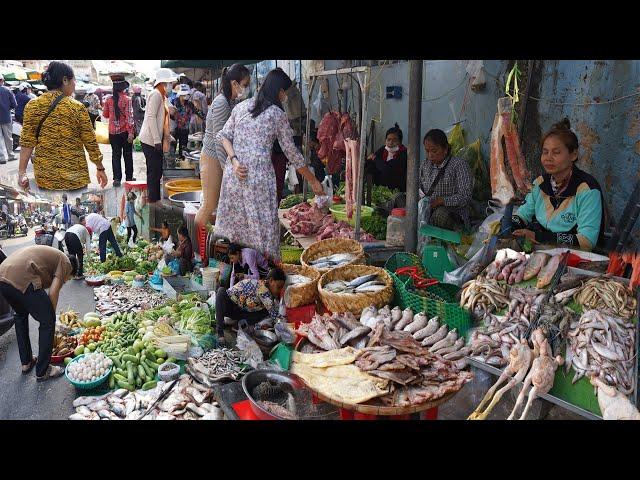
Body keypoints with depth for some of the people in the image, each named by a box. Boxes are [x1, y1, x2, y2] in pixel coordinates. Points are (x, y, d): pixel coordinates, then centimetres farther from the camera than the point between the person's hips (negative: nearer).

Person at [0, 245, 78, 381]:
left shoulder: (51, 255, 35)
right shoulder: (65, 262, 12)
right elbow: (53, 293, -1)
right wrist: (51, 315, 14)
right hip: (22, 279, -9)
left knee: (20, 315, 32)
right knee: (47, 321, 6)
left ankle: (26, 362, 40)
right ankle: (42, 371, 14)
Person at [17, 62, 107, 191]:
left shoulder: (32, 106, 1)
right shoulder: (77, 108, -7)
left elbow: (27, 143, -2)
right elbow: (90, 142, -3)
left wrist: (22, 172, 2)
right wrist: (100, 168, 8)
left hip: (45, 177, 3)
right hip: (74, 178, -3)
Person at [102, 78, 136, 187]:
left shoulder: (109, 100, 0)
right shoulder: (127, 99, -11)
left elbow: (105, 114, 10)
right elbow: (129, 116, -14)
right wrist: (131, 132, -14)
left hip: (113, 132, 3)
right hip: (125, 131, -3)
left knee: (115, 155, 7)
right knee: (128, 155, 10)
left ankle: (117, 179, 2)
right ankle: (129, 177, 17)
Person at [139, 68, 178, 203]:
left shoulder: (162, 96, 17)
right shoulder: (156, 94, -13)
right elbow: (151, 117, -20)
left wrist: (168, 137, 22)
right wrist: (157, 140, -22)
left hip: (156, 140, 10)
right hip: (150, 140, -10)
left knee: (156, 171, 13)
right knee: (154, 171, -5)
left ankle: (155, 197, 20)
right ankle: (153, 199, 1)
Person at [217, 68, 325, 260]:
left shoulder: (241, 106, 11)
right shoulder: (278, 114, -2)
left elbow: (225, 136, 7)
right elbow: (291, 152, 1)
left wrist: (234, 161, -4)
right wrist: (313, 181, 8)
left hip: (234, 173, 5)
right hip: (259, 175, -5)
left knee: (234, 222, 13)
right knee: (263, 224, 3)